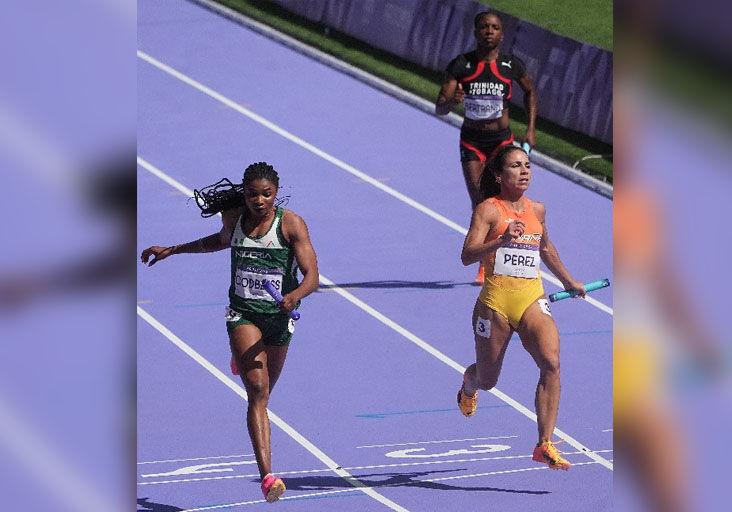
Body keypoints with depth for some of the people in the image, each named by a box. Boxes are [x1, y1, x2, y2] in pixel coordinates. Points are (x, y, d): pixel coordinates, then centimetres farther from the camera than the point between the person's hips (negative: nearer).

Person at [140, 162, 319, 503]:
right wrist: (173, 250, 23)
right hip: (242, 314, 0)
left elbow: (312, 276, -20)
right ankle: (267, 476, -29)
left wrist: (295, 295, -42)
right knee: (258, 391, -19)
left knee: (262, 392, 21)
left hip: (279, 316, 0)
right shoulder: (233, 218, -4)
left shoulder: (291, 225, -14)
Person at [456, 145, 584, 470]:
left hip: (532, 300, 4)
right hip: (496, 301, -4)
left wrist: (568, 281, 41)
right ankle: (468, 384, 53)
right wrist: (502, 240, -30)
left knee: (551, 362, -22)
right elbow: (467, 256, -16)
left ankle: (545, 445, -22)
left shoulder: (537, 210, 13)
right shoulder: (488, 210, -5)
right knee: (487, 379, 12)